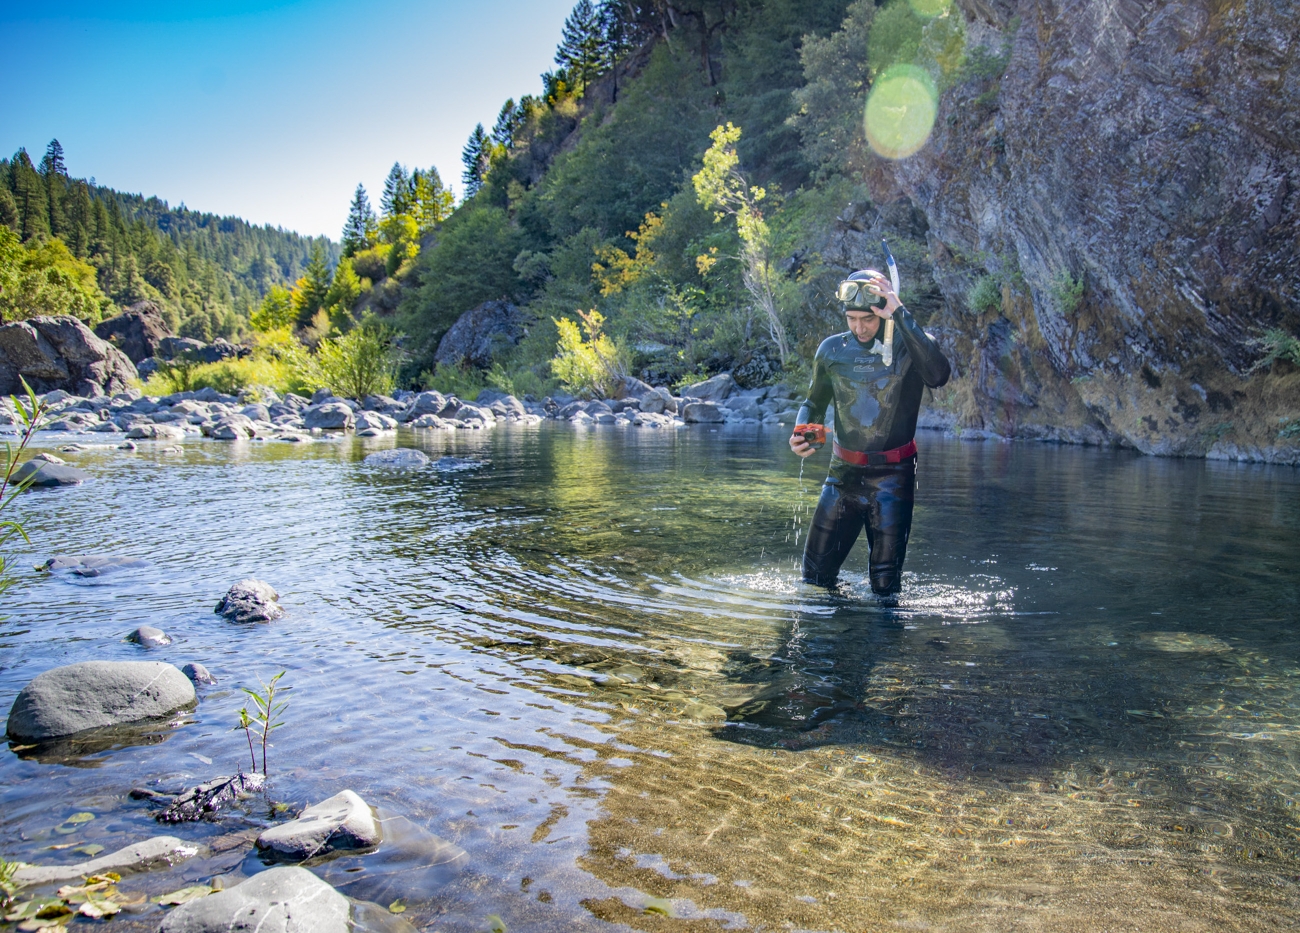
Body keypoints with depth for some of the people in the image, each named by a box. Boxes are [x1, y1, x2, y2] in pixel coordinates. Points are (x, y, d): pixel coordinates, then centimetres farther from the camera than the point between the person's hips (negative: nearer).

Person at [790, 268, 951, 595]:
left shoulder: (910, 344, -8)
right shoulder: (832, 349, 3)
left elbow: (939, 375, -30)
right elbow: (815, 403, 16)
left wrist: (900, 314, -29)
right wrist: (800, 434, -7)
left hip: (892, 478, -3)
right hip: (844, 473, 3)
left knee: (885, 586, 1)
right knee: (815, 576, 7)